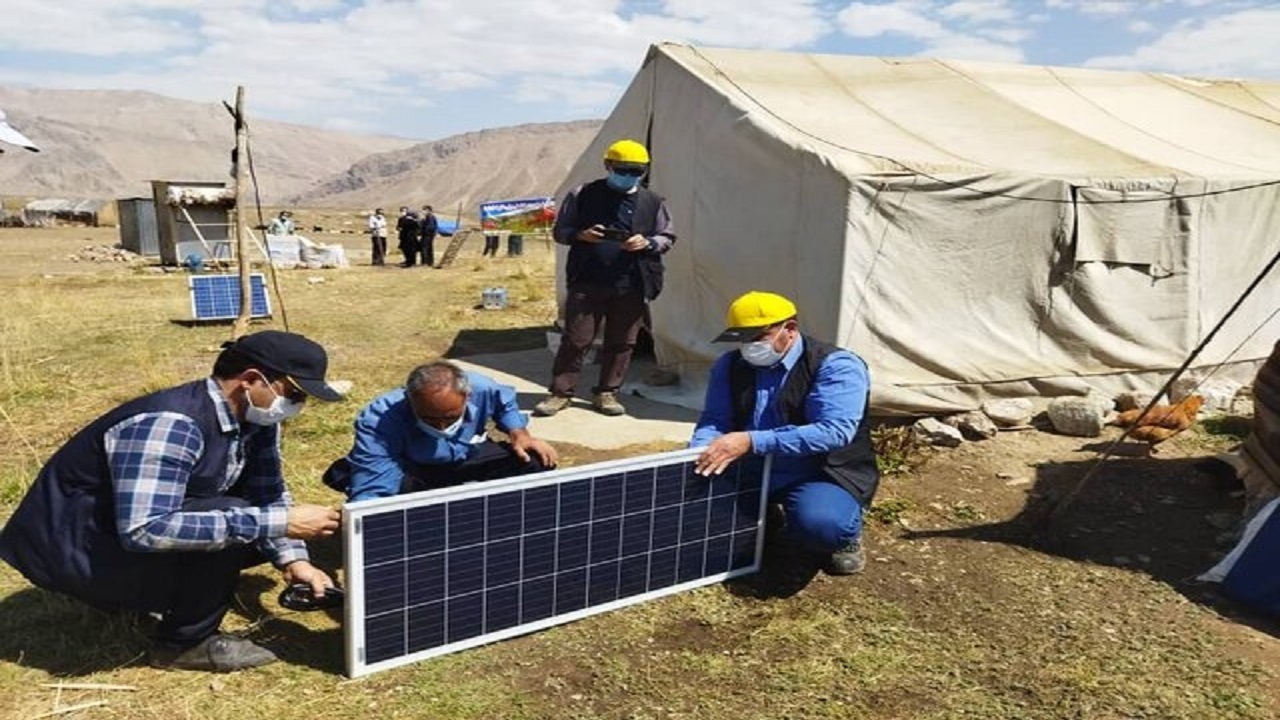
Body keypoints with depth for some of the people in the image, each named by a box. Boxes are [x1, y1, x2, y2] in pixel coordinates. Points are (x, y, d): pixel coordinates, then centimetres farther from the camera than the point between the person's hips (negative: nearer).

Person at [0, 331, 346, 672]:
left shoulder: (254, 419, -4)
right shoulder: (172, 425, -31)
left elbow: (269, 494, 6)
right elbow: (144, 530, -39)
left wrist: (293, 559, -10)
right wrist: (278, 522, -39)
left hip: (134, 532, 9)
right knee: (234, 520, -26)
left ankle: (156, 592, 11)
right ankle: (185, 643, -6)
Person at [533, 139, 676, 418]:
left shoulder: (652, 202, 8)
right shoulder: (582, 195, 4)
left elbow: (667, 238, 15)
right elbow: (559, 231, 9)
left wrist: (648, 243, -7)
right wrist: (581, 235, -12)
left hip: (631, 287, 2)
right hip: (586, 283, -2)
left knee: (621, 343, 6)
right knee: (575, 340, 1)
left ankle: (606, 393, 20)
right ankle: (560, 393, 12)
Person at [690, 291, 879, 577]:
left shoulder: (836, 366, -17)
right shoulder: (730, 365, 1)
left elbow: (834, 431, -30)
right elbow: (713, 421, -1)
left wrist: (752, 441, -39)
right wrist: (700, 455, -27)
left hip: (824, 475, -5)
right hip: (751, 471, 6)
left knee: (820, 522, -37)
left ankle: (844, 537, 3)